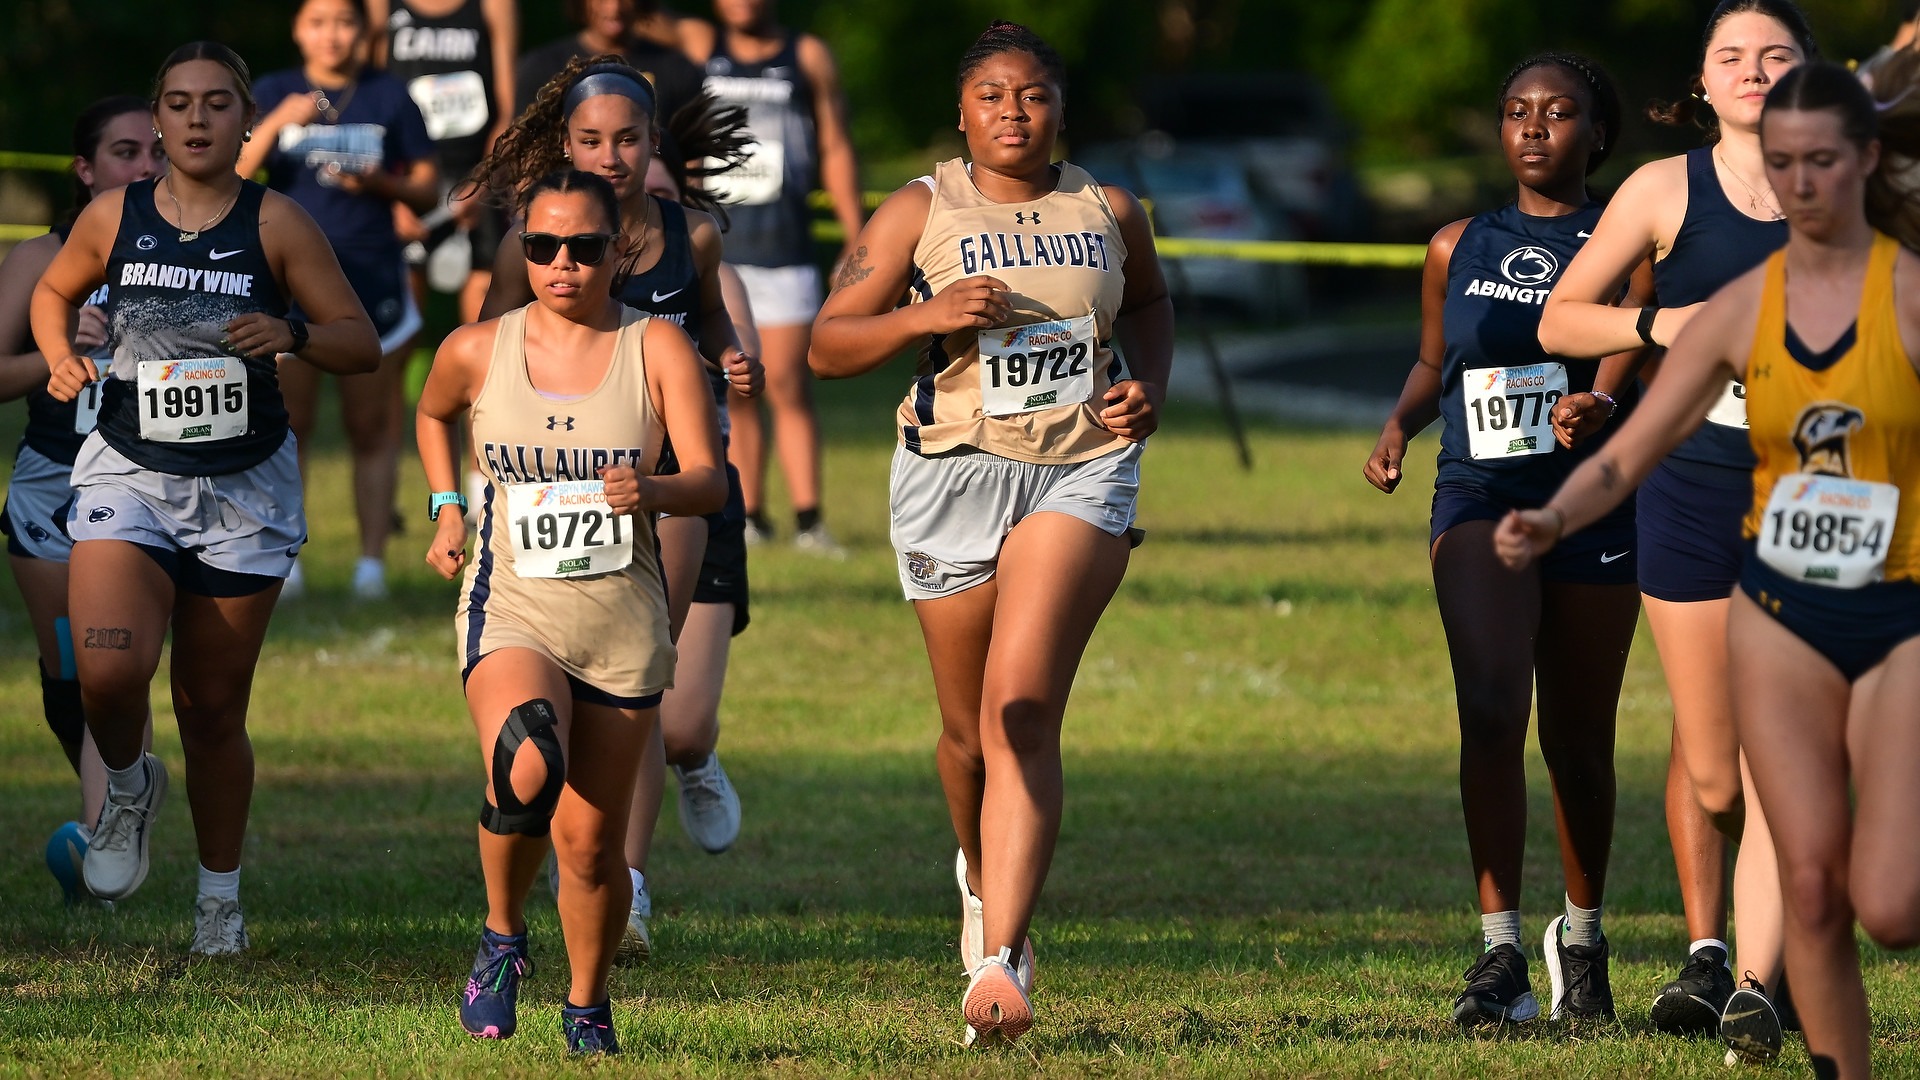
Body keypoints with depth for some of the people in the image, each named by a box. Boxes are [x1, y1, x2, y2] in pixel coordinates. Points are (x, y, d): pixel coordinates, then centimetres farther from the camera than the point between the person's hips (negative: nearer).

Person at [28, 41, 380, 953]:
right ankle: (128, 786, 11)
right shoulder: (114, 217, 1)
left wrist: (293, 335, -20)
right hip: (129, 475, 0)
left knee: (214, 708, 5)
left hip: (242, 489, 0)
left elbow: (361, 344, -1)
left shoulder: (275, 225, -3)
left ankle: (220, 897, 24)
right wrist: (61, 359, 1)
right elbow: (54, 292, 21)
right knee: (109, 673, -22)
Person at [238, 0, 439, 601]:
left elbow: (427, 189, 8)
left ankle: (372, 560, 3)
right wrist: (276, 122, -20)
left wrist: (380, 183, -11)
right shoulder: (274, 94, 5)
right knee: (287, 423, -4)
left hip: (372, 277, 0)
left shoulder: (389, 98, 6)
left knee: (371, 428, 2)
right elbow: (232, 175, -6)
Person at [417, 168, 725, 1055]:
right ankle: (502, 939, -4)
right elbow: (434, 415, 26)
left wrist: (652, 491, -31)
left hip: (623, 620, 1)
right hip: (512, 606, -1)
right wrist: (446, 508, 13)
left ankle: (587, 1008, 28)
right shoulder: (476, 351, 2)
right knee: (526, 770, -30)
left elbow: (710, 481, -10)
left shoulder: (658, 349, -2)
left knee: (590, 841, 3)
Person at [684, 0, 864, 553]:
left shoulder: (808, 57, 8)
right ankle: (748, 514, 8)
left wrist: (856, 237, 2)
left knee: (787, 386, -6)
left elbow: (835, 149, 7)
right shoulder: (697, 46, 10)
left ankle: (808, 518, -6)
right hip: (713, 245, 1)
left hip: (783, 251, -1)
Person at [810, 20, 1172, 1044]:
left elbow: (1149, 304, 28)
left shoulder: (1109, 212, 6)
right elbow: (826, 346, -3)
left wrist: (1148, 390, 8)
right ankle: (984, 874, 46)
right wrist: (925, 316, -20)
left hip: (1082, 471, -1)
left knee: (1021, 710, -18)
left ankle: (1000, 963, -25)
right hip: (954, 471, 1)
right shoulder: (918, 213, -1)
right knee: (970, 725, 12)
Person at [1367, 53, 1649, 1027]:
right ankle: (1500, 953, -19)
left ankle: (1582, 938, 30)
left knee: (1579, 744, 8)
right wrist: (1400, 425, 2)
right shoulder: (1459, 248, 12)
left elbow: (1639, 360, -12)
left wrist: (1598, 404, -34)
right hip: (1481, 503, 1)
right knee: (1490, 710, -19)